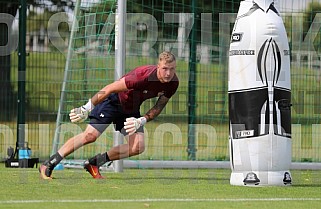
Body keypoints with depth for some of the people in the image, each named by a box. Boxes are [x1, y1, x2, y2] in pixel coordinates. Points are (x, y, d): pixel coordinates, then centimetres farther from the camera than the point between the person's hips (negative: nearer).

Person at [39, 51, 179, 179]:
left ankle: (93, 163, 3)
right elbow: (110, 89, -27)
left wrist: (141, 121, -19)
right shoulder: (144, 75, -34)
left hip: (131, 109, 6)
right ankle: (48, 165, -10)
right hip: (113, 101, -6)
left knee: (138, 147, -11)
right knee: (90, 135, -19)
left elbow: (158, 107, -1)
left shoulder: (173, 83, -15)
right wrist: (86, 109, -26)